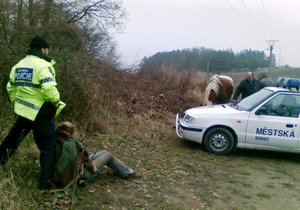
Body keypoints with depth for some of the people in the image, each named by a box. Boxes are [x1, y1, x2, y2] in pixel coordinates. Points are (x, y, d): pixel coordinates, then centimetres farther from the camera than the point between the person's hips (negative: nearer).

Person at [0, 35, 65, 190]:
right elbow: (49, 88, -26)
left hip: (22, 110, 7)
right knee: (48, 145, 2)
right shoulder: (43, 65, -14)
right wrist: (57, 102, -11)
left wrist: (16, 102, 28)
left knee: (13, 137, 27)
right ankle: (45, 181, 2)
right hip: (40, 113, -7)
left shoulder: (18, 65, 12)